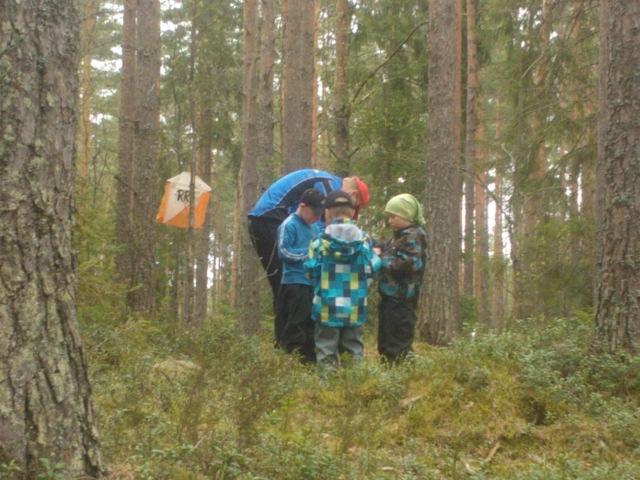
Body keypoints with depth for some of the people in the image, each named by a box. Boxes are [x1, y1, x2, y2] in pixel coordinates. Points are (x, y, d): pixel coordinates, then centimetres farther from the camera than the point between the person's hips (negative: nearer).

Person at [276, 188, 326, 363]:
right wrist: (308, 253, -16)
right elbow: (283, 251, -15)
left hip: (310, 282, 8)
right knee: (296, 325, -9)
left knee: (310, 323, 11)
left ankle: (309, 359, 17)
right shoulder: (289, 225, -8)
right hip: (295, 282, -8)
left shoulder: (310, 227, 15)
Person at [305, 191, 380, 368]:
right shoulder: (363, 239, -3)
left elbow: (311, 272, -7)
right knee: (355, 347, 15)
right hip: (355, 307, 2)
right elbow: (373, 269, -1)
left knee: (326, 349, 6)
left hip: (327, 306, -2)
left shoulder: (320, 240, -9)